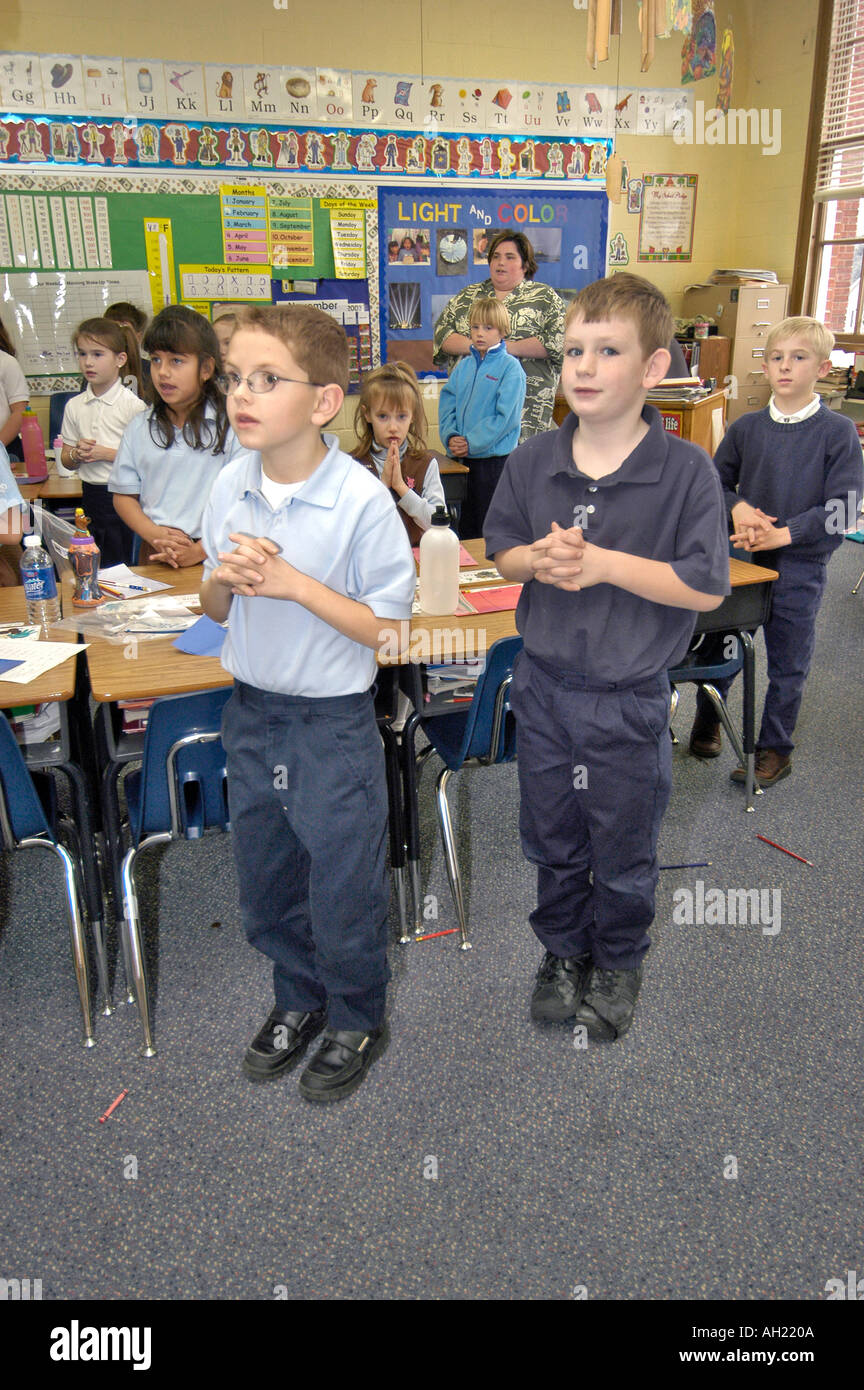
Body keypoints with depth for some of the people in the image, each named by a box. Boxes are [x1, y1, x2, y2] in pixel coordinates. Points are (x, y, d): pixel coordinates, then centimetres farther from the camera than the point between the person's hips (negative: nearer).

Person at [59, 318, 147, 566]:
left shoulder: (133, 404, -7)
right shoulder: (74, 406, 8)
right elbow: (66, 460, 14)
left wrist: (107, 453, -17)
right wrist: (76, 454, -8)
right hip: (90, 495, 5)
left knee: (119, 568, 0)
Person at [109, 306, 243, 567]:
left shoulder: (229, 426, -1)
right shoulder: (139, 428, 12)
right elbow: (123, 496, 14)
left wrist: (201, 550, -12)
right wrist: (155, 534, -5)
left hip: (214, 558, -2)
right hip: (155, 557, 3)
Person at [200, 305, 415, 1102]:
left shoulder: (363, 501, -19)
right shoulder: (229, 489, -2)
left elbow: (390, 633, -16)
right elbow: (214, 610, 10)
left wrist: (296, 583, -24)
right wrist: (222, 579, -13)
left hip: (334, 724, -5)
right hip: (251, 714, 6)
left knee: (343, 889, 11)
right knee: (264, 882, 21)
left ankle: (358, 1021, 38)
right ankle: (299, 999, 47)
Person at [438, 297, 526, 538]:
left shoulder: (510, 368, -7)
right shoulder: (463, 366, 11)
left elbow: (506, 416, -14)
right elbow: (447, 403, 9)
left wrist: (471, 443, -16)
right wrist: (451, 436, -9)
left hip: (495, 458, -5)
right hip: (462, 459, 6)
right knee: (465, 527, 15)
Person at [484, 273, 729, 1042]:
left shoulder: (687, 470, -15)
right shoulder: (532, 461, -4)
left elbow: (707, 588, -17)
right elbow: (501, 550, 7)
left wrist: (602, 562, -25)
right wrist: (540, 559, -16)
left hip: (630, 698, -3)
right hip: (543, 684, 4)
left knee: (623, 850, 16)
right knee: (551, 839, 20)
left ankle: (619, 963, 42)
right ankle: (564, 950, 45)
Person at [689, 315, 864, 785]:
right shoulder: (745, 427, 1)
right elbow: (717, 481, 11)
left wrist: (784, 534, -20)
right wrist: (739, 509, -9)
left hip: (800, 565, -3)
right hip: (740, 555, 3)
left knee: (788, 662, 9)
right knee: (718, 641, 14)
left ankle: (775, 749, 24)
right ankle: (706, 721, 37)